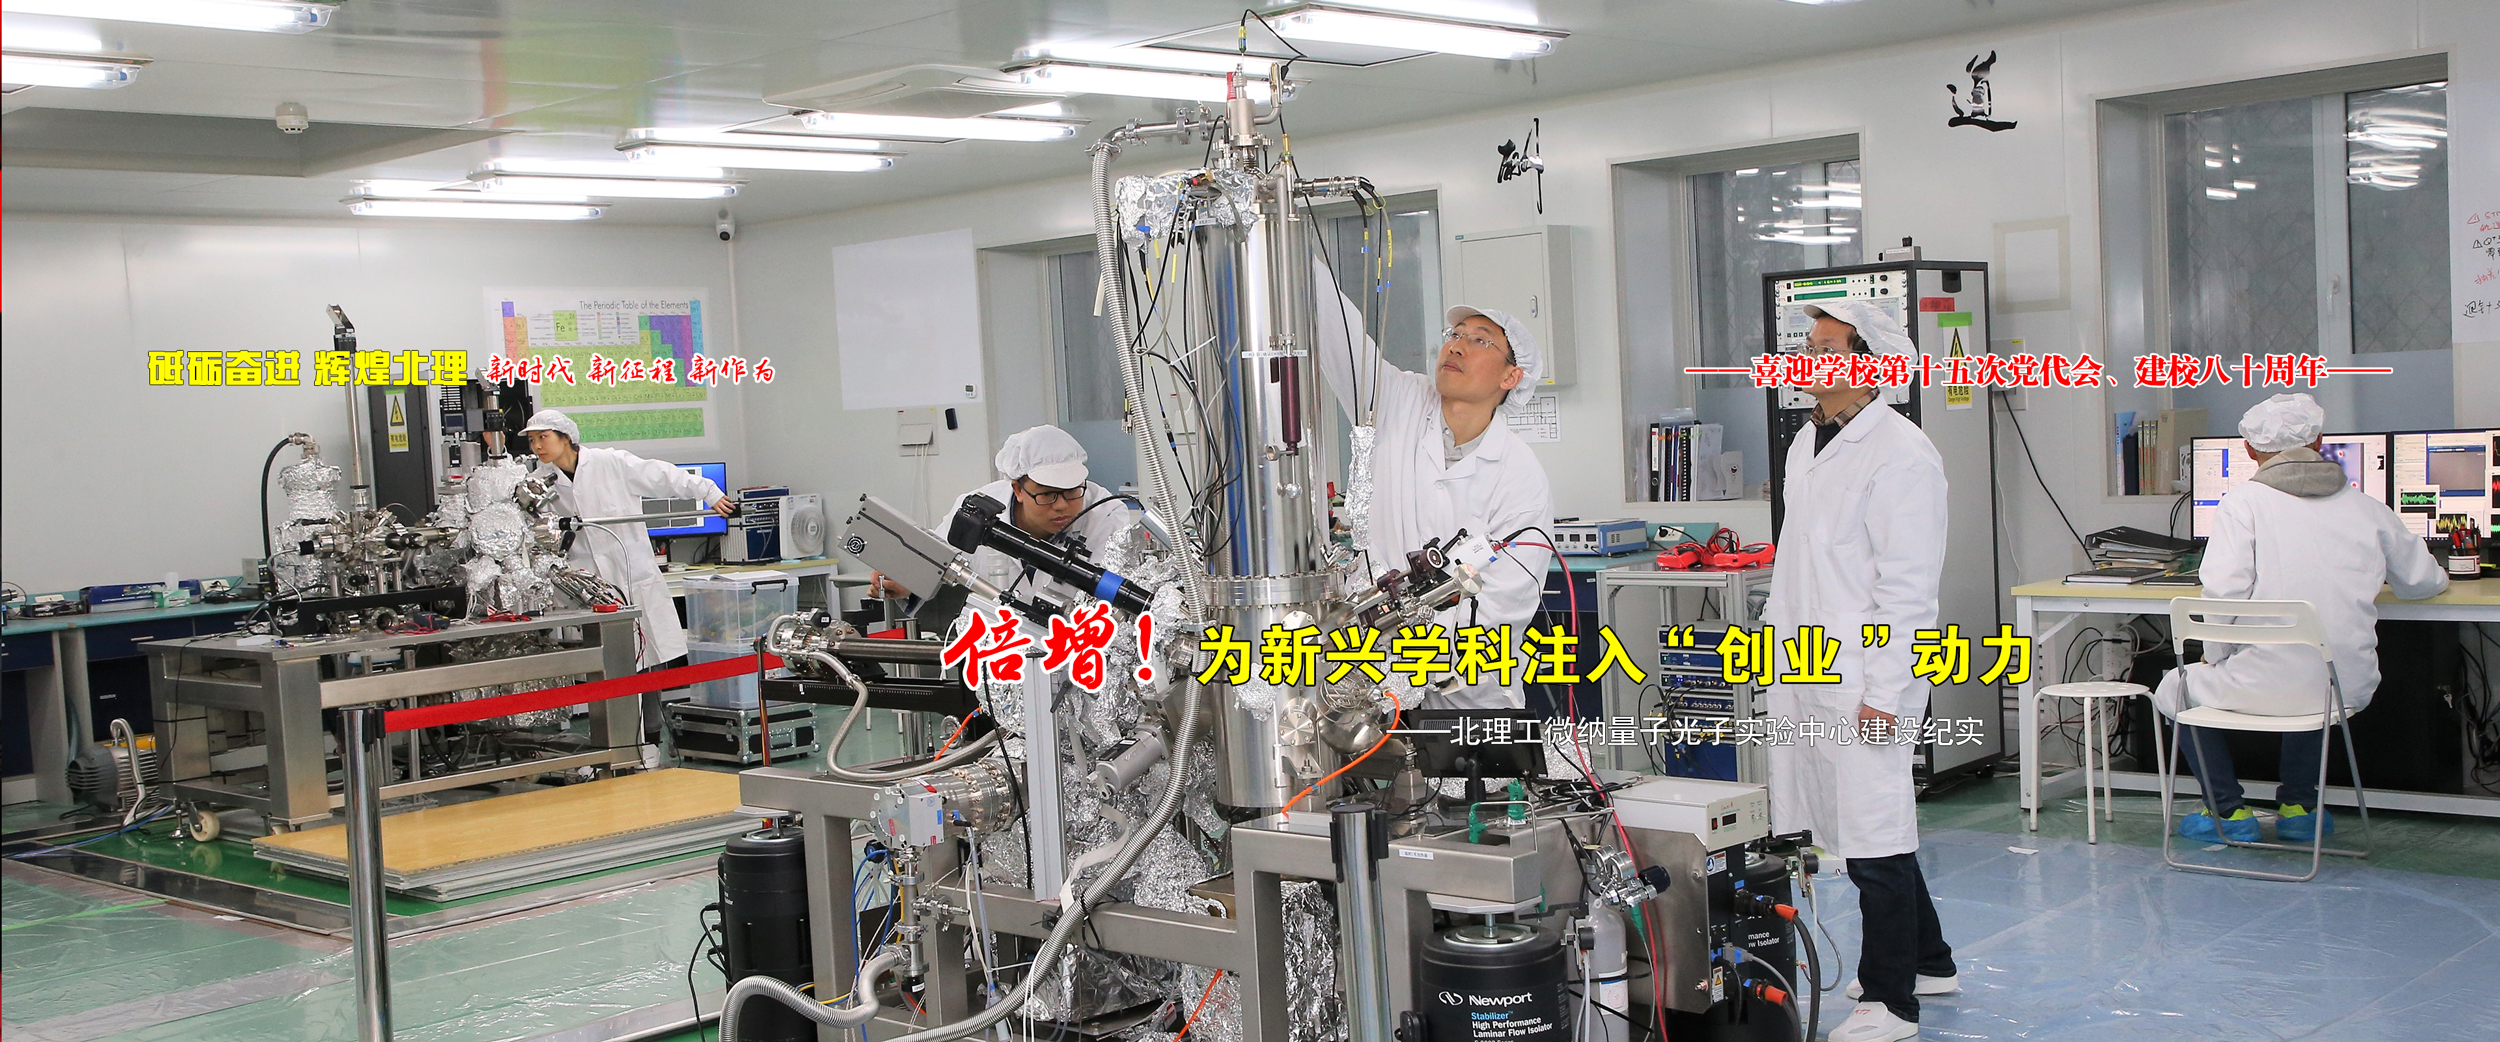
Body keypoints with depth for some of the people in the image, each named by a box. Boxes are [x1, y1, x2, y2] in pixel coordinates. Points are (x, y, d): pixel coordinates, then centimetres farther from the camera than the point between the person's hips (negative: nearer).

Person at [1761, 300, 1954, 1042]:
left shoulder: (1902, 453, -12)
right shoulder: (1806, 445, 15)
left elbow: (1909, 585, -15)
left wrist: (1885, 690, -18)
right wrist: (1776, 644, 18)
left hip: (1864, 683, -9)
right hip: (1804, 675, 9)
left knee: (1875, 839, -3)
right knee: (1858, 831, 16)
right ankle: (1928, 962, 32)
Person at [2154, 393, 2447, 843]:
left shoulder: (2244, 502, -6)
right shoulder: (2367, 508, 7)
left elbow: (2224, 591, -17)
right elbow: (2423, 582, 20)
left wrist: (2217, 657, 0)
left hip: (2267, 686, -5)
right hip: (2349, 688, 5)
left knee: (2178, 687, 25)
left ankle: (2229, 812, 22)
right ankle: (2298, 806, 35)